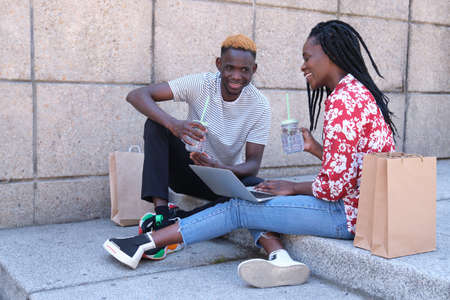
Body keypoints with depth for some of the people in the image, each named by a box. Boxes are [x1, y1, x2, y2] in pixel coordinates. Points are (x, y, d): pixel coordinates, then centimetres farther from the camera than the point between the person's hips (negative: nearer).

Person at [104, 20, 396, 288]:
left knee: (240, 208, -6)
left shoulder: (343, 98, -19)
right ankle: (280, 258, -14)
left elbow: (336, 184, -22)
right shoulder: (359, 90, 15)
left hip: (350, 212, -10)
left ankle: (146, 242, 2)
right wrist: (316, 149, 15)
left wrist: (295, 188, -7)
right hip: (358, 205, 10)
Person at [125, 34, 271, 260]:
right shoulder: (200, 84, -15)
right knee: (156, 124, -24)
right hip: (188, 171, 0)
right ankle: (161, 213, -36)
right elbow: (136, 95, -23)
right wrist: (173, 124, -42)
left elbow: (253, 163, -14)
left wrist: (223, 170, -37)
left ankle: (180, 219, -26)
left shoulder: (259, 106, -12)